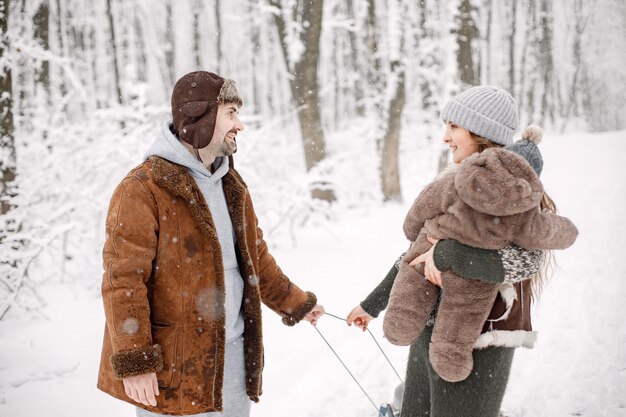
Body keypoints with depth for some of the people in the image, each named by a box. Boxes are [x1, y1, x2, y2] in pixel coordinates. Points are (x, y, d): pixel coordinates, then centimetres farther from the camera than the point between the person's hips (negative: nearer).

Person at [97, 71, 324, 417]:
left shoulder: (232, 186, 12)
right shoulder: (142, 190, -14)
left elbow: (255, 258, 24)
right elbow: (123, 280, -17)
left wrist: (295, 303, 29)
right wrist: (133, 362, -20)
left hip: (234, 357, 7)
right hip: (174, 368, -7)